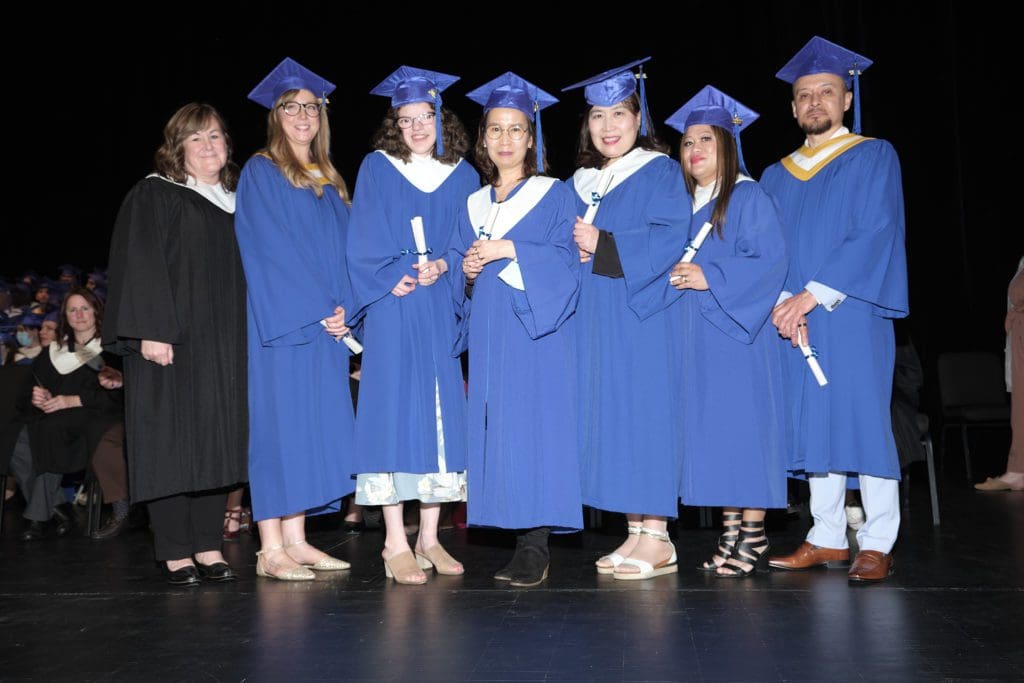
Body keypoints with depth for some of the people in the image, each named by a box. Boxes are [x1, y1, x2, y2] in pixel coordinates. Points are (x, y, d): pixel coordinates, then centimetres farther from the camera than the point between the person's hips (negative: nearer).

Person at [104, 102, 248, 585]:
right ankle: (175, 554, 5)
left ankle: (208, 549, 13)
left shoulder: (234, 201, 16)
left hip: (224, 346, 5)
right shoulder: (153, 196, -1)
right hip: (170, 343, -5)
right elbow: (139, 265, -9)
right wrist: (151, 331, -19)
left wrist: (245, 337, 11)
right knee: (172, 445, -3)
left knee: (217, 443, 6)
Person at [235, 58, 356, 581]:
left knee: (315, 426, 6)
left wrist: (344, 309, -2)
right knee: (281, 422, -6)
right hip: (281, 324, -6)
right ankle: (270, 550, 0)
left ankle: (295, 540, 13)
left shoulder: (330, 182, 18)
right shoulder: (260, 173, -2)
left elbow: (343, 249, 14)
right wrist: (317, 309, -16)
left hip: (326, 323, 7)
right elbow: (273, 249, -12)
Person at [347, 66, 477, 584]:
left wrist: (443, 267, -9)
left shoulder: (463, 177, 12)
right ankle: (395, 545, -1)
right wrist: (395, 278, -14)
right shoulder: (376, 169, 6)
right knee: (395, 413, -6)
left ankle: (429, 539, 13)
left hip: (443, 308, 3)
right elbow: (364, 242, 0)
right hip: (393, 311, -3)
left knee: (442, 412, 3)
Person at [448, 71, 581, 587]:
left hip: (537, 333, -5)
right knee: (494, 426, 1)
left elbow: (564, 261, -8)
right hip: (489, 337, 5)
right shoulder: (473, 206, 17)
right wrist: (468, 271, -5)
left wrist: (510, 251, -16)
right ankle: (522, 541, 8)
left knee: (535, 425, -9)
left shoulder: (554, 196, 3)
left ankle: (536, 546, -4)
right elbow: (460, 279, 16)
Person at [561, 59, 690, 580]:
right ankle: (635, 533, 14)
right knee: (609, 416, 6)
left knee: (644, 413, -6)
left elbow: (671, 238, -14)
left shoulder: (659, 172, -2)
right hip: (596, 319, 7)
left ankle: (657, 539, 1)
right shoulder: (580, 184, 17)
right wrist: (576, 250, -3)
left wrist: (603, 245, -16)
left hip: (643, 315, -6)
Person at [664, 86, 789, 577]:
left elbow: (770, 261, -15)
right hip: (698, 339, 7)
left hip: (738, 335, -7)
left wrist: (710, 278, -20)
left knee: (742, 425, -6)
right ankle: (731, 532, 14)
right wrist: (674, 277, 3)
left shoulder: (749, 199, -5)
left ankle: (754, 538, 2)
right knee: (710, 432, 7)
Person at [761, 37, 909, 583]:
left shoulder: (874, 158, 3)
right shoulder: (777, 176, 16)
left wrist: (813, 294, -16)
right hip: (795, 321, 4)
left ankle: (877, 544, 3)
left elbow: (875, 234, -9)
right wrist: (782, 302, -10)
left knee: (863, 420, -5)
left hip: (852, 314, -4)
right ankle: (827, 539, 14)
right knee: (816, 423, 6)